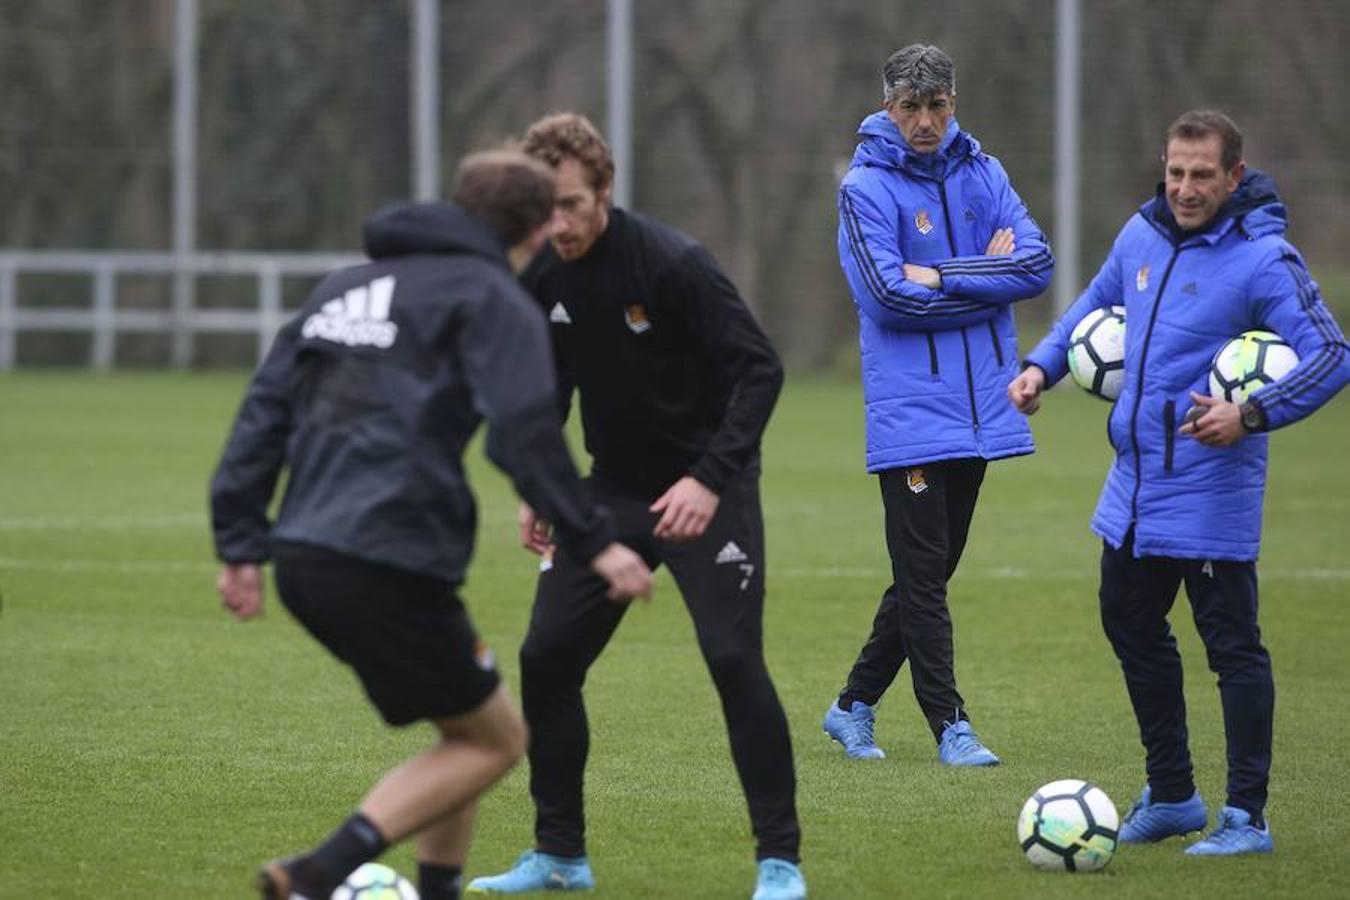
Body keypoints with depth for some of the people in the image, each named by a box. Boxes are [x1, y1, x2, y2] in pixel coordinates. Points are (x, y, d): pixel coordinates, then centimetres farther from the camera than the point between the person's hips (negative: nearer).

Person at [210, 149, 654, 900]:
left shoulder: (347, 287, 23)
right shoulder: (491, 296, 0)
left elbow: (267, 408, 19)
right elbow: (523, 432, -14)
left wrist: (241, 543, 18)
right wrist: (595, 542, -12)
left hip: (305, 557, 8)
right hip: (389, 565, -8)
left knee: (469, 720, 22)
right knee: (495, 738, 5)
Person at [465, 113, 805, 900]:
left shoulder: (673, 264, -22)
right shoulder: (542, 274, -3)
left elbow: (760, 369, -22)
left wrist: (711, 479, -30)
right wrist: (539, 488, 8)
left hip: (706, 489, -6)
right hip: (613, 490, 6)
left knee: (735, 659, -16)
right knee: (546, 658, 0)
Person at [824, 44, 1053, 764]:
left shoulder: (982, 174, 8)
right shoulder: (866, 187, -6)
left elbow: (1037, 263, -3)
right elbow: (888, 294, -17)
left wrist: (941, 278, -13)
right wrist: (988, 277, -9)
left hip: (979, 405, 5)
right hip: (909, 413, -5)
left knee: (929, 573, 11)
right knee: (923, 576, -7)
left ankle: (854, 706, 22)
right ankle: (950, 724, -3)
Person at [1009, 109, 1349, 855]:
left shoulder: (1262, 258, -16)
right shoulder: (1142, 233, 5)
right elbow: (1098, 300, 24)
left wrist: (1253, 414, -33)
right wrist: (1042, 365, 10)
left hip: (1210, 497, -8)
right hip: (1134, 484, 8)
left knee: (1232, 646, -4)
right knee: (1129, 627, 17)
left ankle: (1246, 818, 4)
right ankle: (1171, 795, 30)